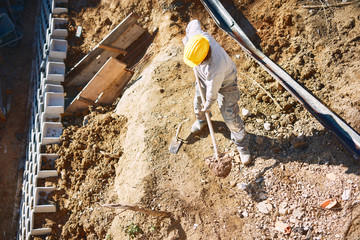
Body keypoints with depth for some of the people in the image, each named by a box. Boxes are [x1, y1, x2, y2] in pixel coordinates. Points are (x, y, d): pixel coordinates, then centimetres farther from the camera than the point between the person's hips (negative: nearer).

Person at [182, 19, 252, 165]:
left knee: (230, 116, 0)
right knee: (198, 101, 25)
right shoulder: (197, 36, -35)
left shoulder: (216, 67, -48)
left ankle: (242, 144, 27)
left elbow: (213, 90, -28)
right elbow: (195, 23, -8)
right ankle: (201, 120, 61)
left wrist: (208, 106, -9)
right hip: (204, 76, 6)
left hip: (225, 81, -6)